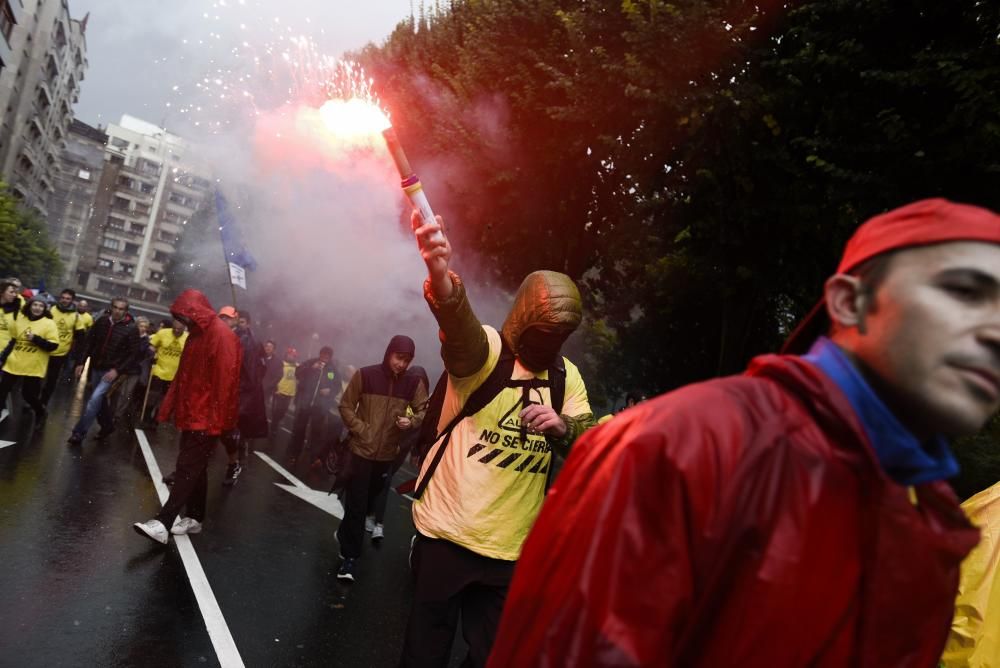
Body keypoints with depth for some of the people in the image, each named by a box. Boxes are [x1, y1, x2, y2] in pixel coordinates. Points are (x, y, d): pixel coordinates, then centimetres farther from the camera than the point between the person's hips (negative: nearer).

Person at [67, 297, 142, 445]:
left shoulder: (131, 328, -14)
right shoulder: (102, 320, -2)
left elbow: (134, 354, -13)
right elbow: (90, 343, 6)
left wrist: (117, 370, -20)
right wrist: (81, 362, 2)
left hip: (111, 370, -5)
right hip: (96, 367, 5)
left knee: (95, 398, -15)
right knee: (100, 399, 16)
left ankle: (79, 432, -5)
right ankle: (107, 425, 37)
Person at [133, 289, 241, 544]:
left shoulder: (222, 335, -15)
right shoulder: (196, 335, 15)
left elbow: (225, 379, -20)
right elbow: (183, 375, 18)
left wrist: (217, 419, -21)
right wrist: (169, 408, 15)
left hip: (207, 418, -9)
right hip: (192, 414, 9)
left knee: (187, 468, -9)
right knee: (195, 469, 14)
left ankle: (162, 523, -9)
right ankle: (194, 518, 23)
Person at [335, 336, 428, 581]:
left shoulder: (414, 383, -4)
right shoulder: (365, 375, -9)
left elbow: (424, 411, 0)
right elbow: (346, 406, -2)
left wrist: (411, 422, -21)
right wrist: (361, 430, -12)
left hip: (388, 452, 3)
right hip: (362, 449, -3)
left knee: (368, 499, 19)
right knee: (356, 502, -3)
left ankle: (345, 536, 43)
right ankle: (350, 555, 8)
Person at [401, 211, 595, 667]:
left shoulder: (567, 376, 5)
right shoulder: (484, 351, -12)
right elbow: (459, 324, -35)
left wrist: (561, 427, -24)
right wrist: (440, 276, -57)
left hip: (512, 548, 4)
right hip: (447, 532, -4)